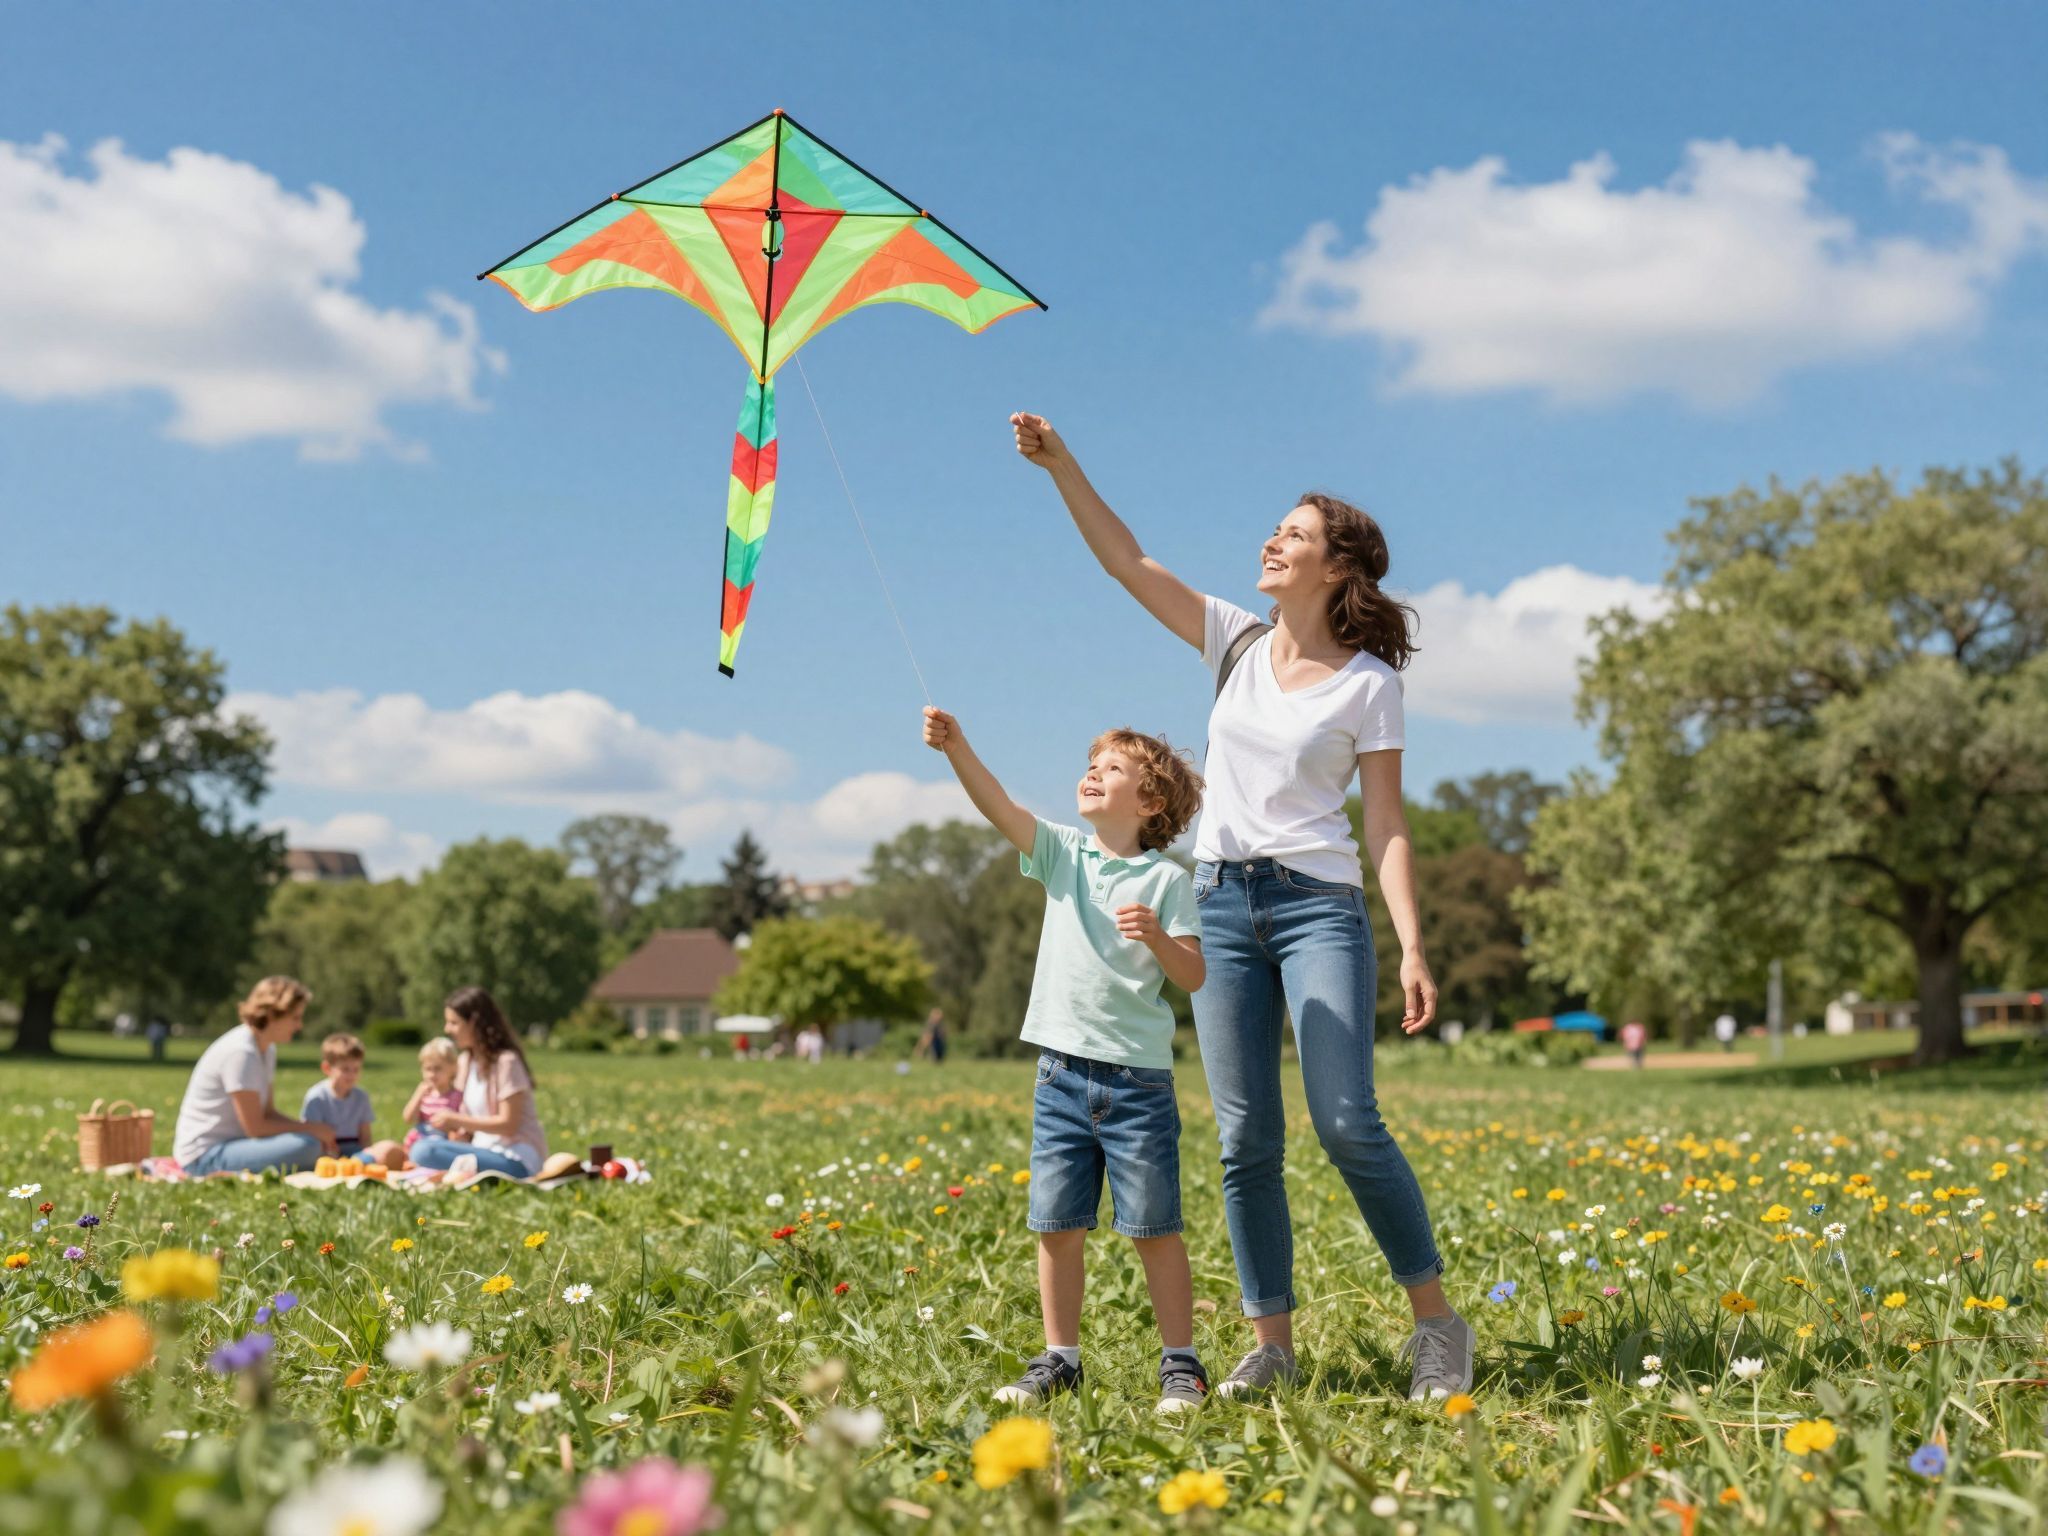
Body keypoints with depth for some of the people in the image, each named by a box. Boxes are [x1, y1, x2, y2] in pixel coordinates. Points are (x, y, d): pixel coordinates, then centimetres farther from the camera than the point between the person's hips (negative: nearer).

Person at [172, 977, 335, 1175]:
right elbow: (255, 1127, -20)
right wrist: (311, 1128, -11)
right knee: (307, 1147, -26)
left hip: (228, 1144, 10)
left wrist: (317, 1130, -5)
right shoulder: (240, 1052, -20)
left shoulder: (267, 1050, 9)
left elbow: (268, 1113, 10)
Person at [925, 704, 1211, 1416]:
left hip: (1137, 1076, -3)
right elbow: (999, 808, -8)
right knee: (1057, 1224, 7)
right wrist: (955, 747, -21)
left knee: (1153, 1227, 2)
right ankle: (1060, 1359, 18)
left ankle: (1181, 1363, 13)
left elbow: (1193, 976, -5)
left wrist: (1157, 937, -24)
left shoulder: (1165, 880, -2)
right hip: (1062, 1070, 4)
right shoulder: (1064, 854, 7)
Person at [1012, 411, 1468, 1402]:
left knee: (1347, 1123, -12)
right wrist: (1060, 466, -4)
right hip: (1222, 903, 4)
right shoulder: (1235, 642, 10)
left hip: (1319, 903, -4)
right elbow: (1128, 563, 6)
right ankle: (1271, 1340, 8)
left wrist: (1412, 948, -13)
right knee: (1244, 1137, 1)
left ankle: (1436, 1318, 3)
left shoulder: (1368, 683, -1)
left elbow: (1386, 826, -4)